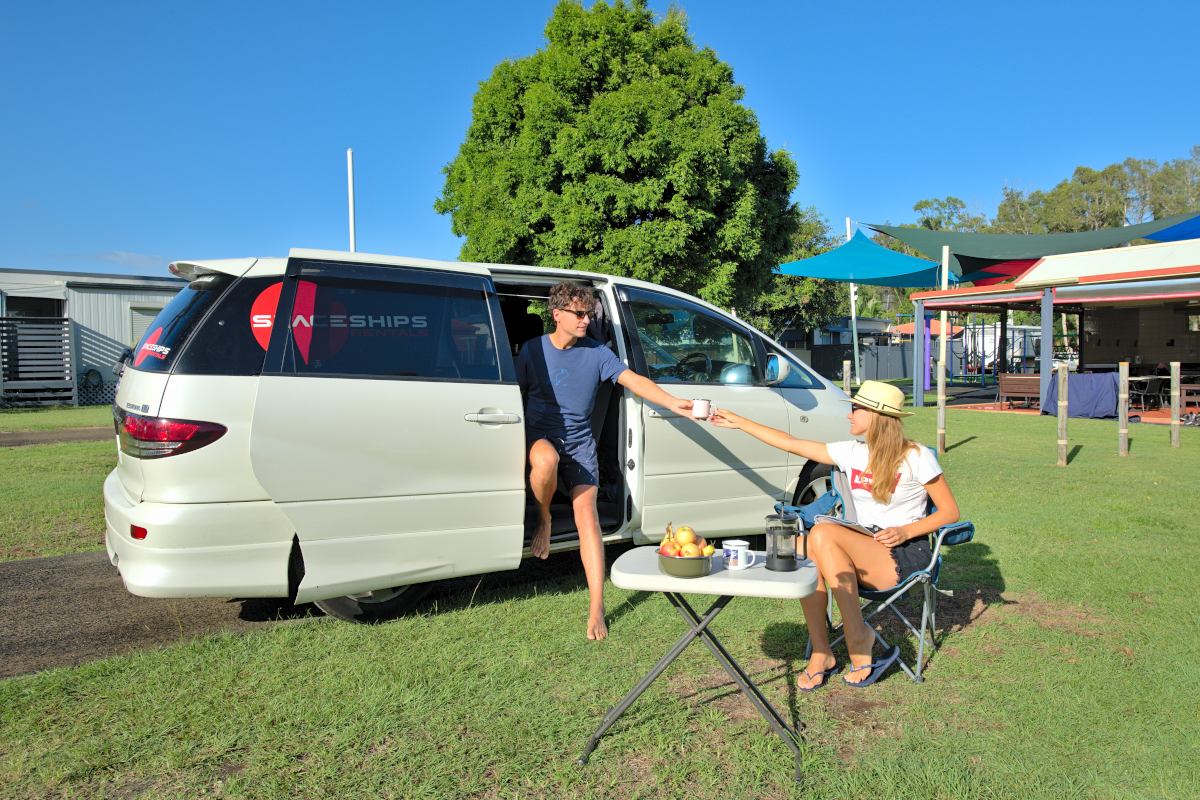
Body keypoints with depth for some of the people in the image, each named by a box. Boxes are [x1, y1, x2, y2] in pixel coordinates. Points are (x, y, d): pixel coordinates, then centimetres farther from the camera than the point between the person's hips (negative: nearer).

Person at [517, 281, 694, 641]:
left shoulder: (597, 353, -1)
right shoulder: (533, 350, 0)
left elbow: (635, 381, -13)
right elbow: (516, 396, 6)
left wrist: (675, 404, -28)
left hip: (579, 442, 1)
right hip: (539, 436, -1)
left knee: (586, 512, -15)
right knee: (548, 459, -38)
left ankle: (596, 609, -13)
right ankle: (544, 519, -5)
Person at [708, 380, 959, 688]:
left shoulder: (916, 457, -6)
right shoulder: (852, 453, 8)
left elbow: (950, 512, -2)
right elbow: (791, 443, 11)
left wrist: (905, 531, -18)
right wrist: (739, 422, 11)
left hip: (905, 555, -5)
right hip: (864, 553, 5)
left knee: (822, 533, -31)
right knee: (804, 548, -28)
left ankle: (859, 639, -19)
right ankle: (821, 654, -18)